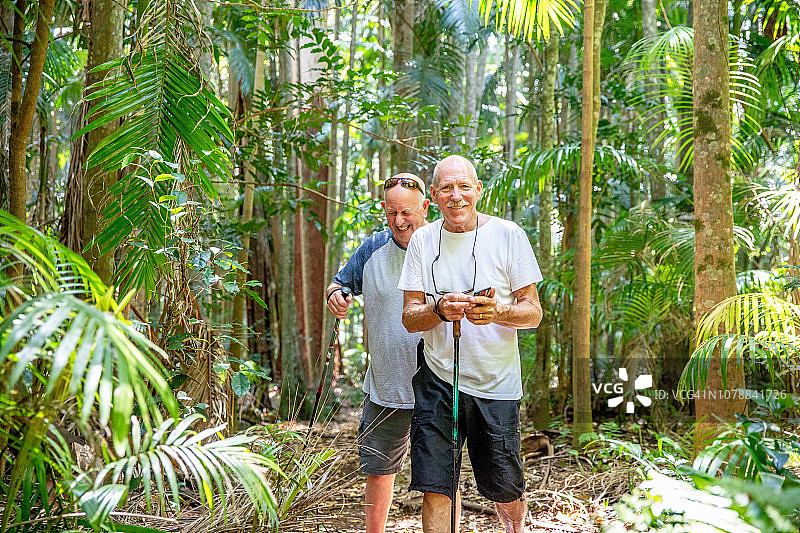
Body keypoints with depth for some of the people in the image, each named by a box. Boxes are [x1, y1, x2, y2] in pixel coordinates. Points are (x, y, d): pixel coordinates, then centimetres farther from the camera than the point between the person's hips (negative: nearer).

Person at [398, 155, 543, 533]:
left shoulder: (508, 235, -3)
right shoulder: (423, 240, 3)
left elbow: (533, 314, -2)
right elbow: (409, 317, 2)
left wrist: (497, 311, -23)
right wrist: (439, 310, -20)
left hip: (497, 384, -1)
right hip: (437, 379, 1)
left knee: (504, 491, 9)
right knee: (434, 489, -3)